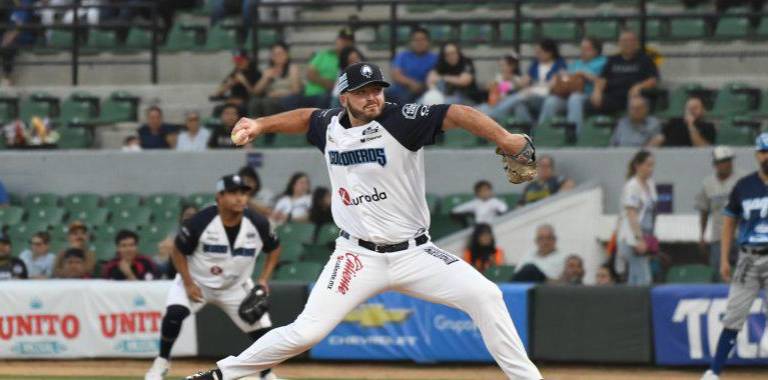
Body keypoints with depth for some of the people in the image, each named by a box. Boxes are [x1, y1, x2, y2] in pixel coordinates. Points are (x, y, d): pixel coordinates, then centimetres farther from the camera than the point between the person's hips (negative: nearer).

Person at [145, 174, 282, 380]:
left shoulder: (258, 224, -17)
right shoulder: (200, 222, -26)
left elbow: (274, 249, 2)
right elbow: (178, 251, -12)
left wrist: (264, 280, -9)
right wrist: (189, 284, -19)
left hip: (236, 287, 3)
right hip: (196, 280, -3)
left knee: (262, 329, -4)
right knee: (174, 313, -28)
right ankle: (161, 362, -5)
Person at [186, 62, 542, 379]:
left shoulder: (401, 120, -12)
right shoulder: (330, 125, 3)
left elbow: (457, 114, -25)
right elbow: (306, 117, 28)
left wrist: (505, 139, -40)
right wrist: (259, 125, 19)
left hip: (414, 253, -1)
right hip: (358, 256, 1)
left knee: (485, 296, -18)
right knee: (307, 331, -12)